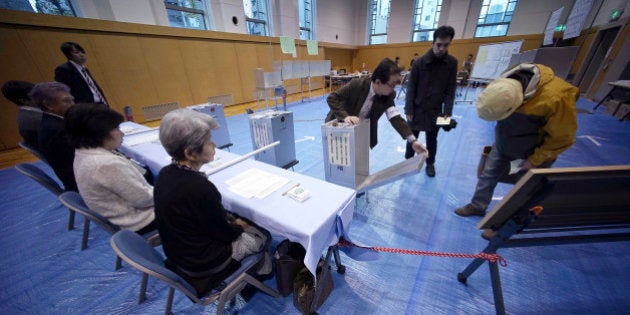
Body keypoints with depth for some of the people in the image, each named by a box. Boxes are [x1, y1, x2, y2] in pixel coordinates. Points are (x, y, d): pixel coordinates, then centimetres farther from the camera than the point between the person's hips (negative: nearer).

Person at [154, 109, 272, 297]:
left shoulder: (165, 174, -9)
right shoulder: (199, 187, -36)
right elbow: (223, 233, -21)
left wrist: (234, 219, 4)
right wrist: (240, 226, -1)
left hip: (179, 250, 7)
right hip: (202, 261, -7)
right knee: (263, 235, 11)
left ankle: (256, 270, 36)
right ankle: (262, 273, 39)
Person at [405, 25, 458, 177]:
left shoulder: (452, 63, -2)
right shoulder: (420, 62, -8)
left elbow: (450, 90, 0)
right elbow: (411, 88, -7)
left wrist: (447, 112, -8)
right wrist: (409, 110, -10)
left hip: (436, 110, 2)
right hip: (417, 109, -1)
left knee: (432, 140, 12)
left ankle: (430, 164, 29)